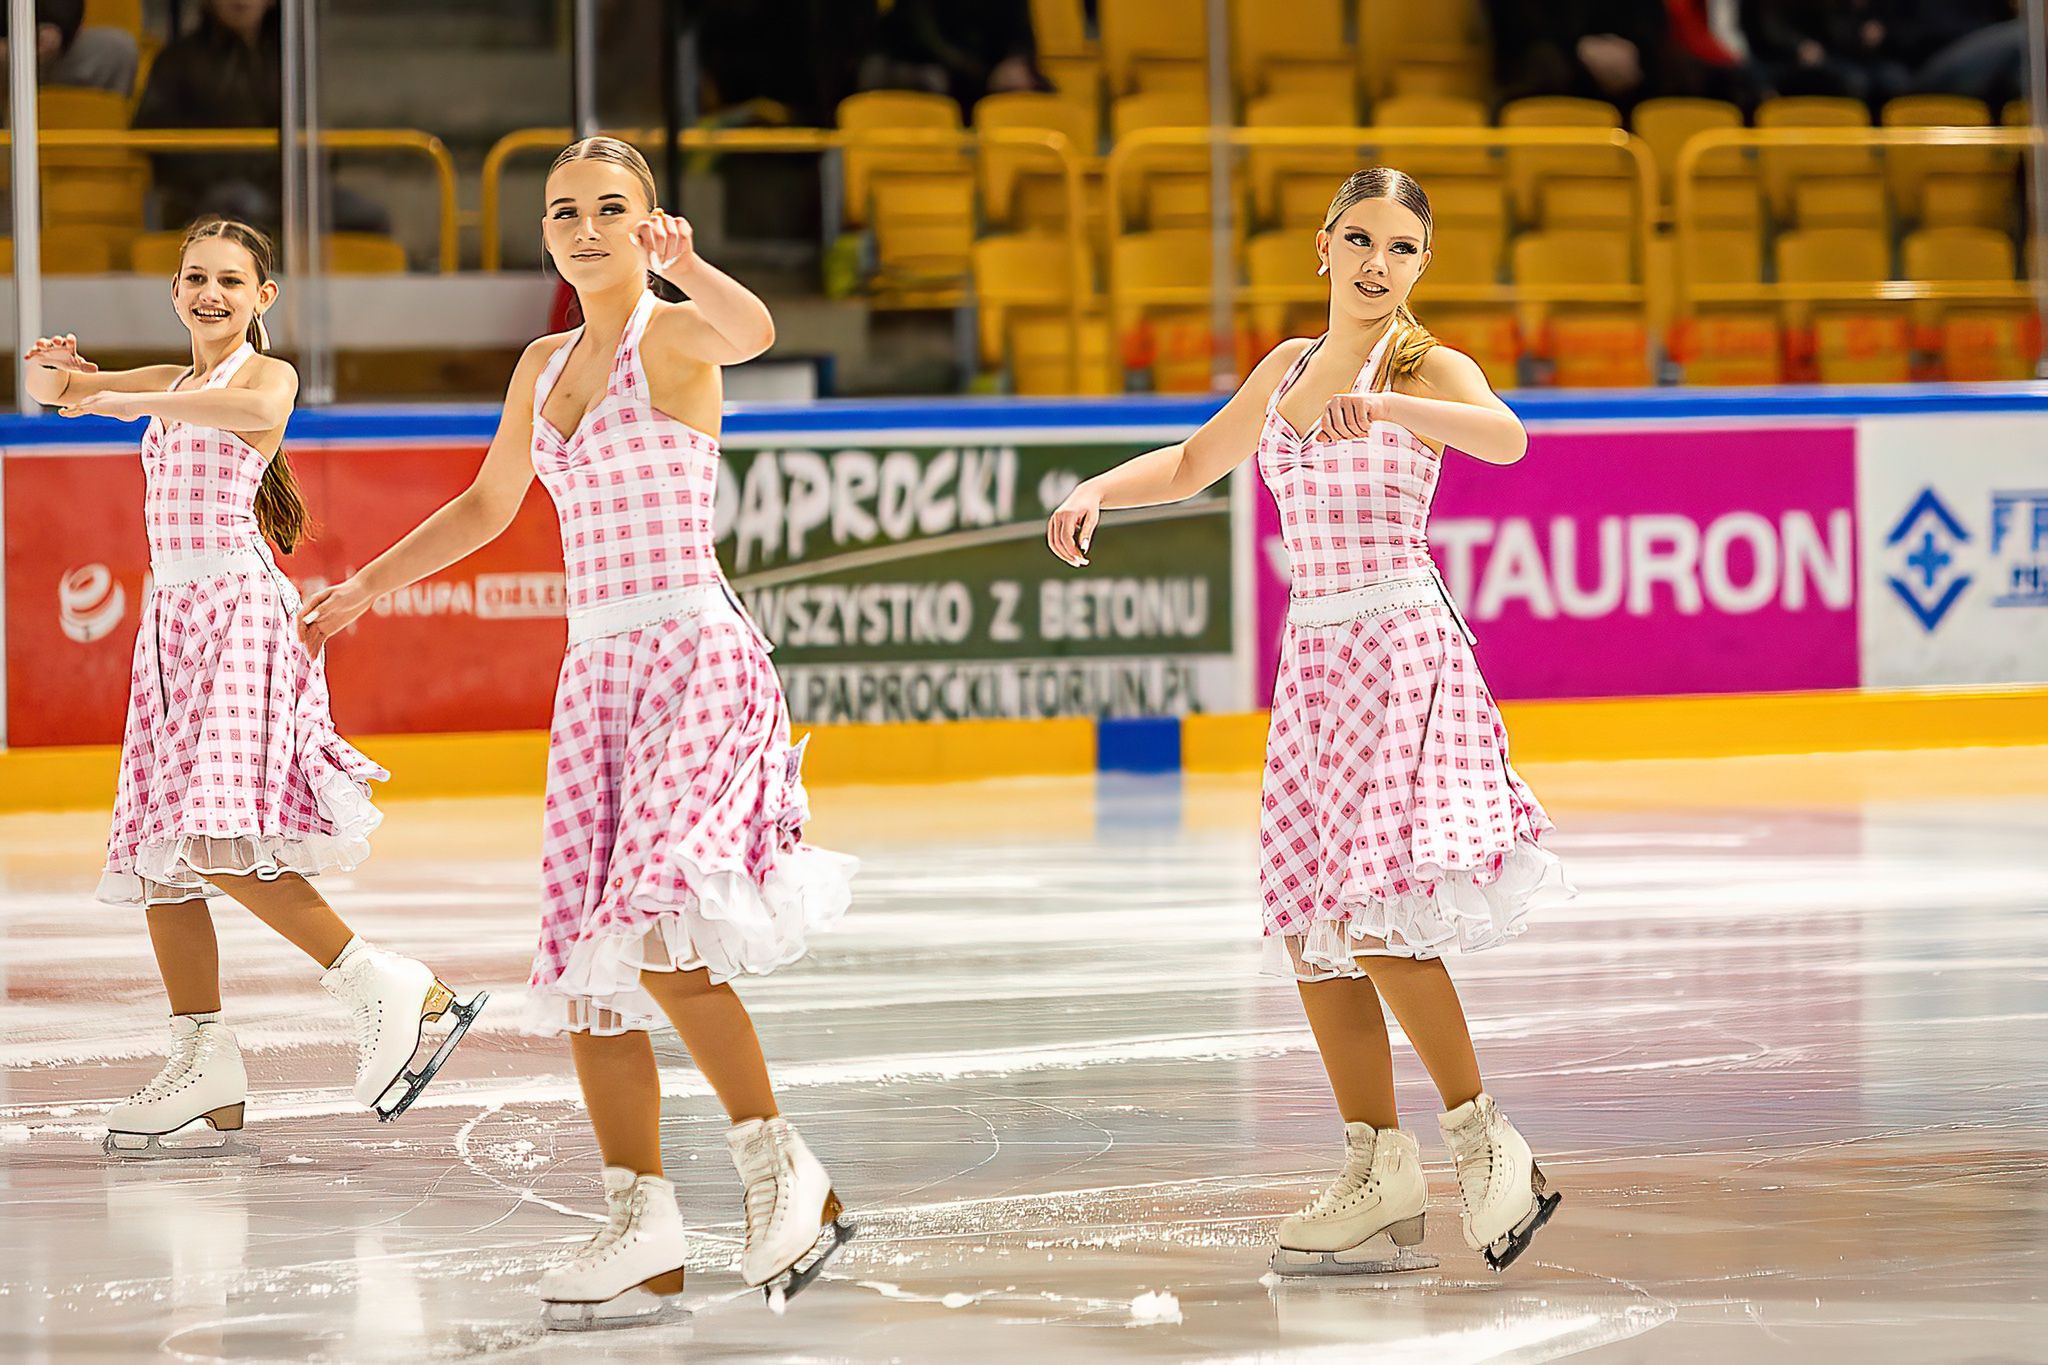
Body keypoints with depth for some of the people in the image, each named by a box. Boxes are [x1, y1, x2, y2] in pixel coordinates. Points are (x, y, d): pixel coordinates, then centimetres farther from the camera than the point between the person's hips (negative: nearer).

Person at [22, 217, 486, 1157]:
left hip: (237, 606, -8)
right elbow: (50, 391, 16)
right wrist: (57, 370, -8)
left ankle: (390, 991, -15)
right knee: (160, 849, 3)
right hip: (171, 613, 8)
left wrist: (122, 401, -25)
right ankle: (205, 1073, 5)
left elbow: (253, 409, -27)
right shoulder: (174, 383, 20)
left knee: (219, 838, -22)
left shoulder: (269, 373, -2)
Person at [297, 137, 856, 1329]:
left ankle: (782, 1167, -12)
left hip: (696, 653, -8)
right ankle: (645, 1234, 6)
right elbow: (488, 506, 34)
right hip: (597, 670, 8)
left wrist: (683, 262, -29)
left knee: (659, 919, -25)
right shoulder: (546, 366, 18)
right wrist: (367, 586, 38)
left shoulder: (676, 333, -3)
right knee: (586, 959, 2)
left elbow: (754, 330, -29)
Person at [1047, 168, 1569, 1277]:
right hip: (1313, 653, 7)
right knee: (1309, 925, 3)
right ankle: (1380, 1174, 10)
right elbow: (1194, 462, 30)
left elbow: (1504, 437, -26)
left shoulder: (1428, 368, -4)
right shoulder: (1288, 367, 15)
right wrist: (1096, 490, 12)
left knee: (1376, 912, -19)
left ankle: (1483, 1139, -6)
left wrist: (1380, 403, -39)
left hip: (1402, 643, -7)